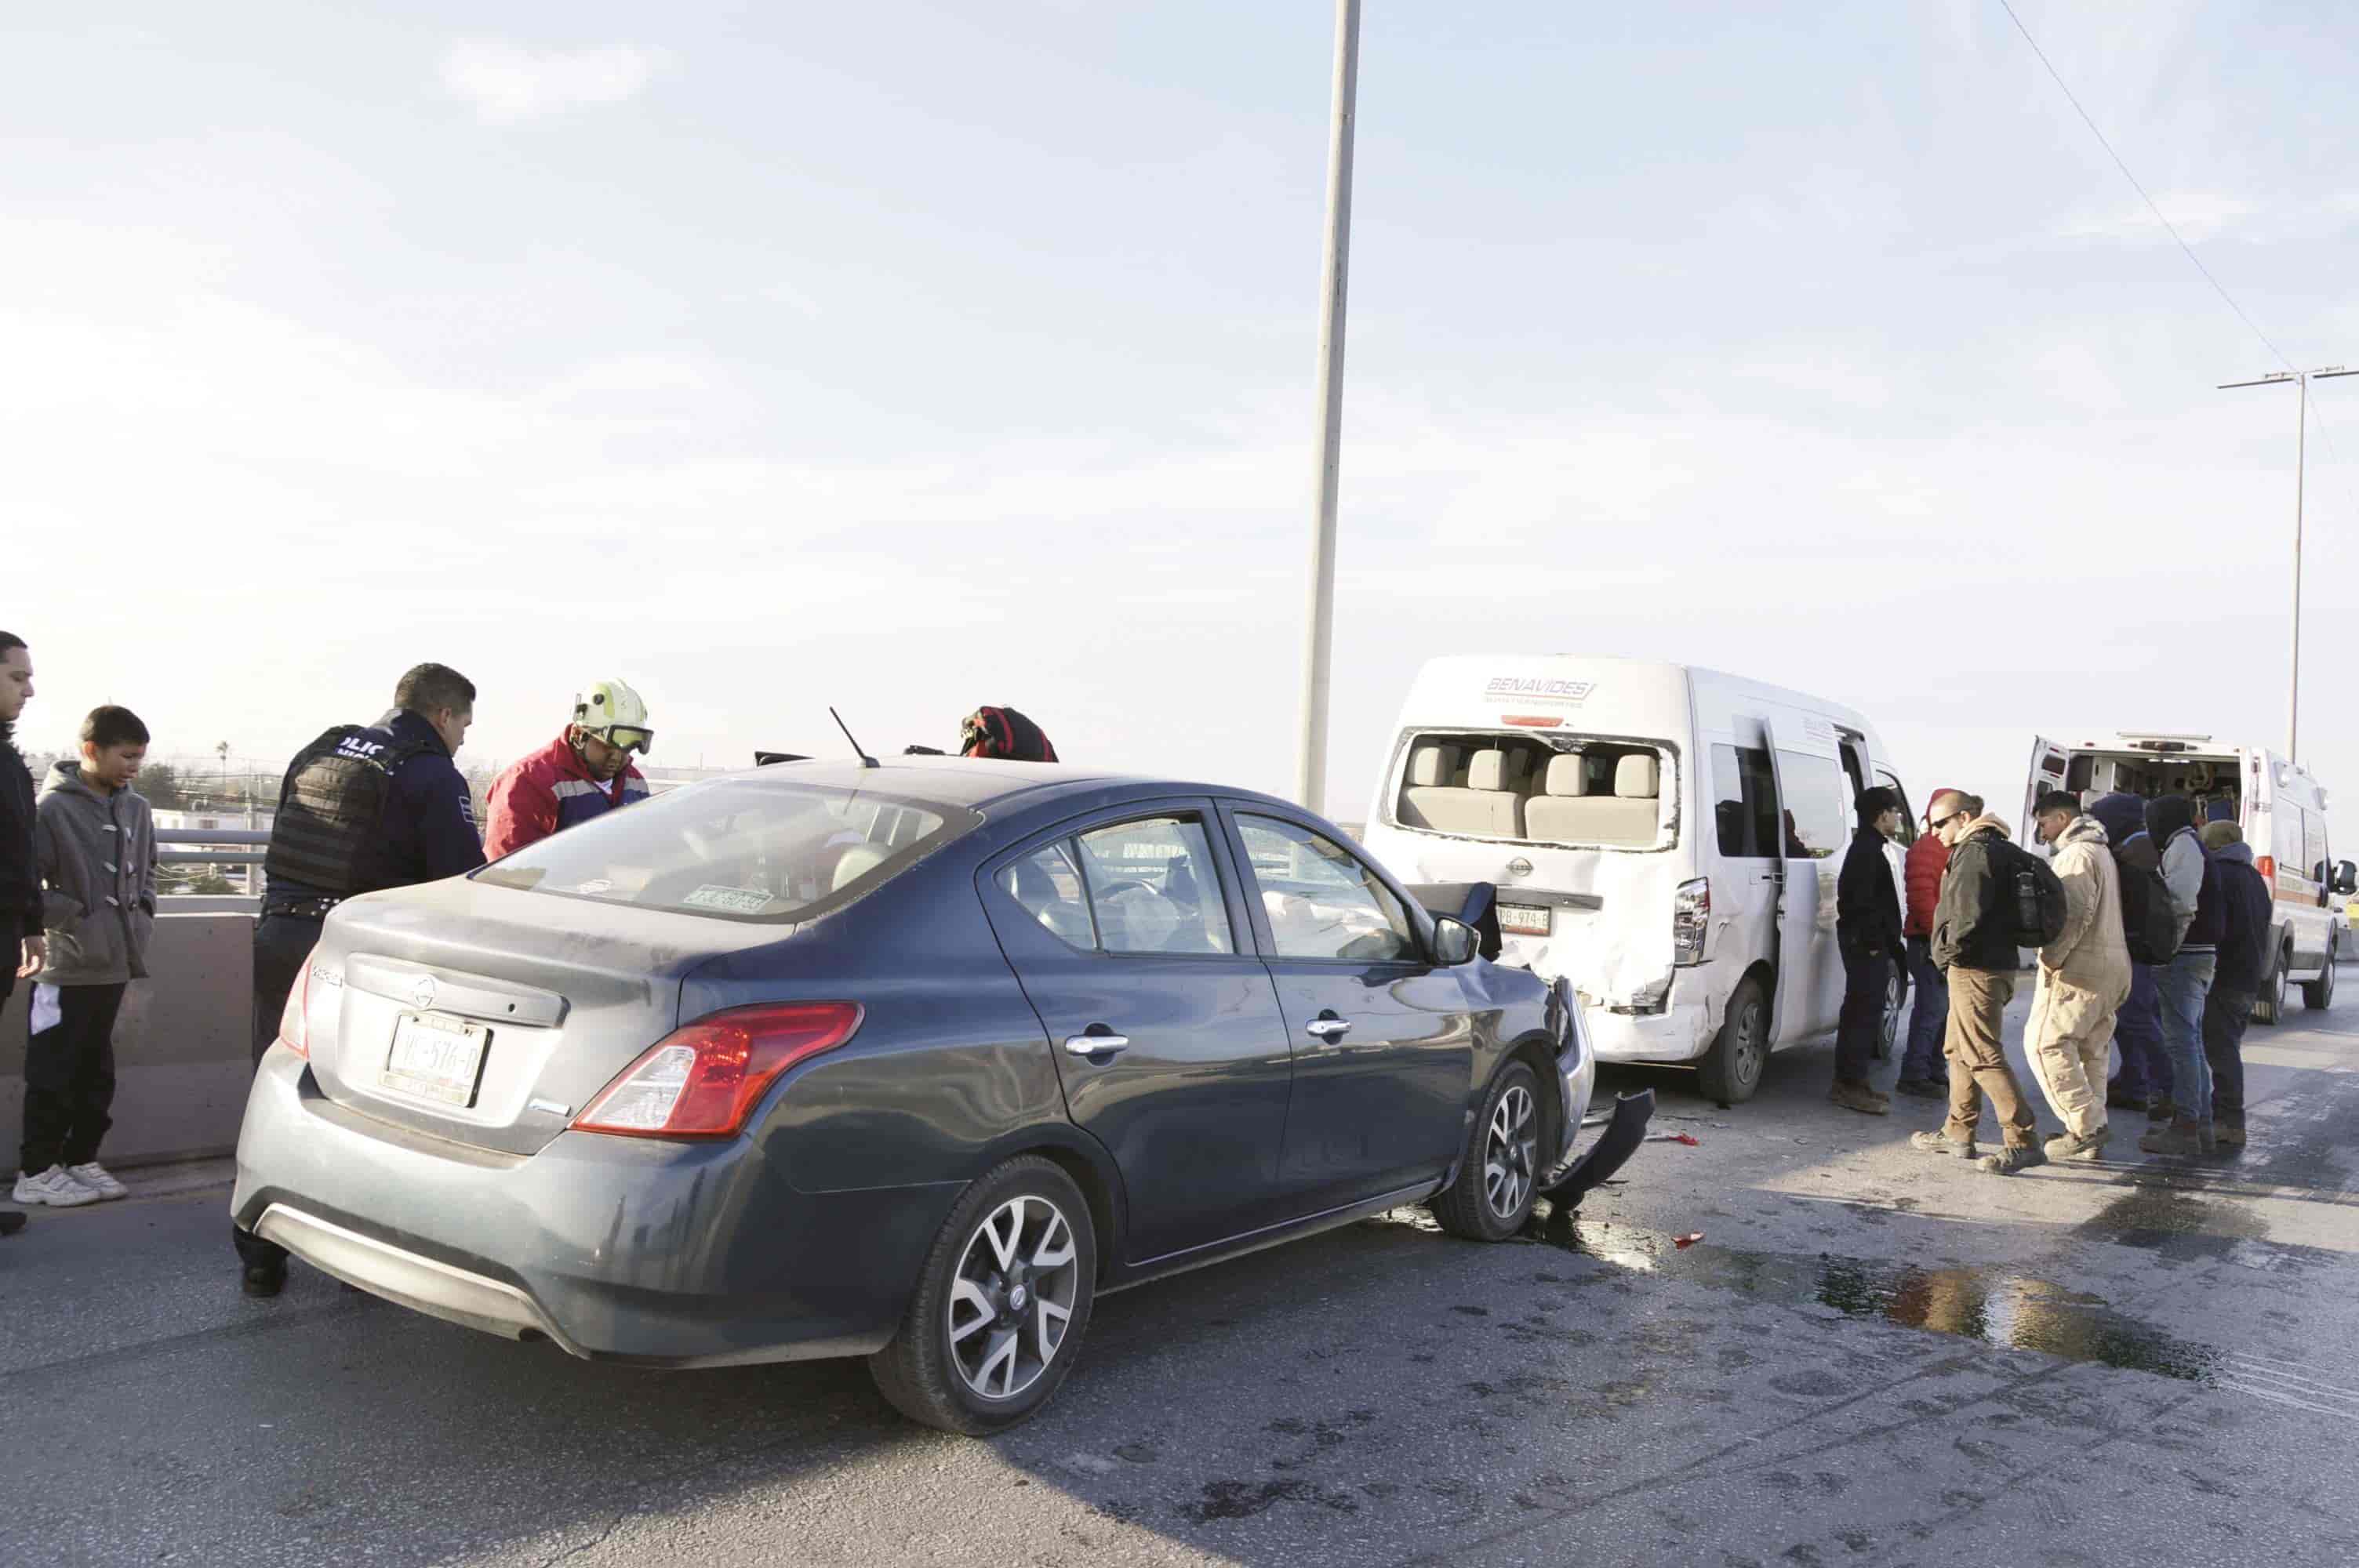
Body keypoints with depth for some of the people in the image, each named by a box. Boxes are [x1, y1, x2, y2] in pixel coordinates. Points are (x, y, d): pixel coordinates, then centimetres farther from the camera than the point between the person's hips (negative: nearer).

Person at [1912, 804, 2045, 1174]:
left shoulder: (1975, 852, -15)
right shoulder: (1987, 850, 18)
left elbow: (1967, 914, -24)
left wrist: (1949, 950, -10)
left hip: (1976, 971, -11)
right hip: (1995, 965, 11)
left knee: (1984, 1055, -10)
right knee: (1959, 1050, 18)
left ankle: (2022, 1142, -10)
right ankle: (1957, 1134, 25)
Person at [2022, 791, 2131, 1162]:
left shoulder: (2077, 855, -11)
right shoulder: (2100, 852, 22)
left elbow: (2075, 914, -22)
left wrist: (2051, 957, -18)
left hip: (2079, 968, -10)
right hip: (2111, 967, 10)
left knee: (2045, 1042, -10)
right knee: (2092, 1051, 12)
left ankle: (2085, 1125, -13)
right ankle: (2091, 1136, 15)